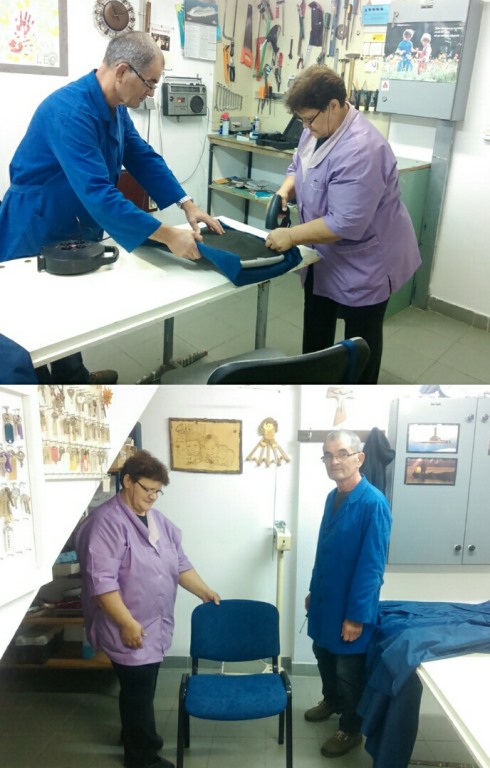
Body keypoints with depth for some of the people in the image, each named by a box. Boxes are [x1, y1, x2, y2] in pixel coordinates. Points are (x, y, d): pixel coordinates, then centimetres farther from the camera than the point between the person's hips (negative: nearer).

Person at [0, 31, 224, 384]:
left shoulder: (116, 107, -1)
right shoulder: (70, 110, -31)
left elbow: (144, 157, 4)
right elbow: (98, 194, -38)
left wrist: (188, 205, -8)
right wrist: (169, 236, -38)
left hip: (73, 229, 9)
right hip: (36, 234, -9)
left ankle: (72, 377, 36)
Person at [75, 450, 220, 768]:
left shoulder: (157, 519, 7)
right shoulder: (107, 521, -21)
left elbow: (179, 563, 14)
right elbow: (102, 581, -26)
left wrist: (205, 591, 9)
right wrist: (127, 623, -25)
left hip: (155, 624, 8)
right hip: (131, 629, -8)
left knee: (142, 689, 24)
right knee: (139, 692, 6)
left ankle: (137, 735, 44)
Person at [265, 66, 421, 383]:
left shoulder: (360, 150, -32)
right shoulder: (318, 128, -2)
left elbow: (345, 224, -35)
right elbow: (298, 168, 14)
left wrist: (291, 236, -29)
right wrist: (286, 190, -8)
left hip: (363, 261, -9)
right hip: (326, 256, 9)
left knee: (360, 338, 7)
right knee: (316, 327, 21)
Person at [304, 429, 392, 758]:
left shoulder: (373, 503, -24)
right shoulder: (333, 497, 1)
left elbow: (372, 565, -23)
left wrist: (356, 615, -21)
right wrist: (313, 590, 16)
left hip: (349, 604, -7)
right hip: (325, 598, 7)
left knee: (348, 669, 11)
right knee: (323, 653, 25)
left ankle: (351, 730, 33)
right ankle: (331, 701, 50)